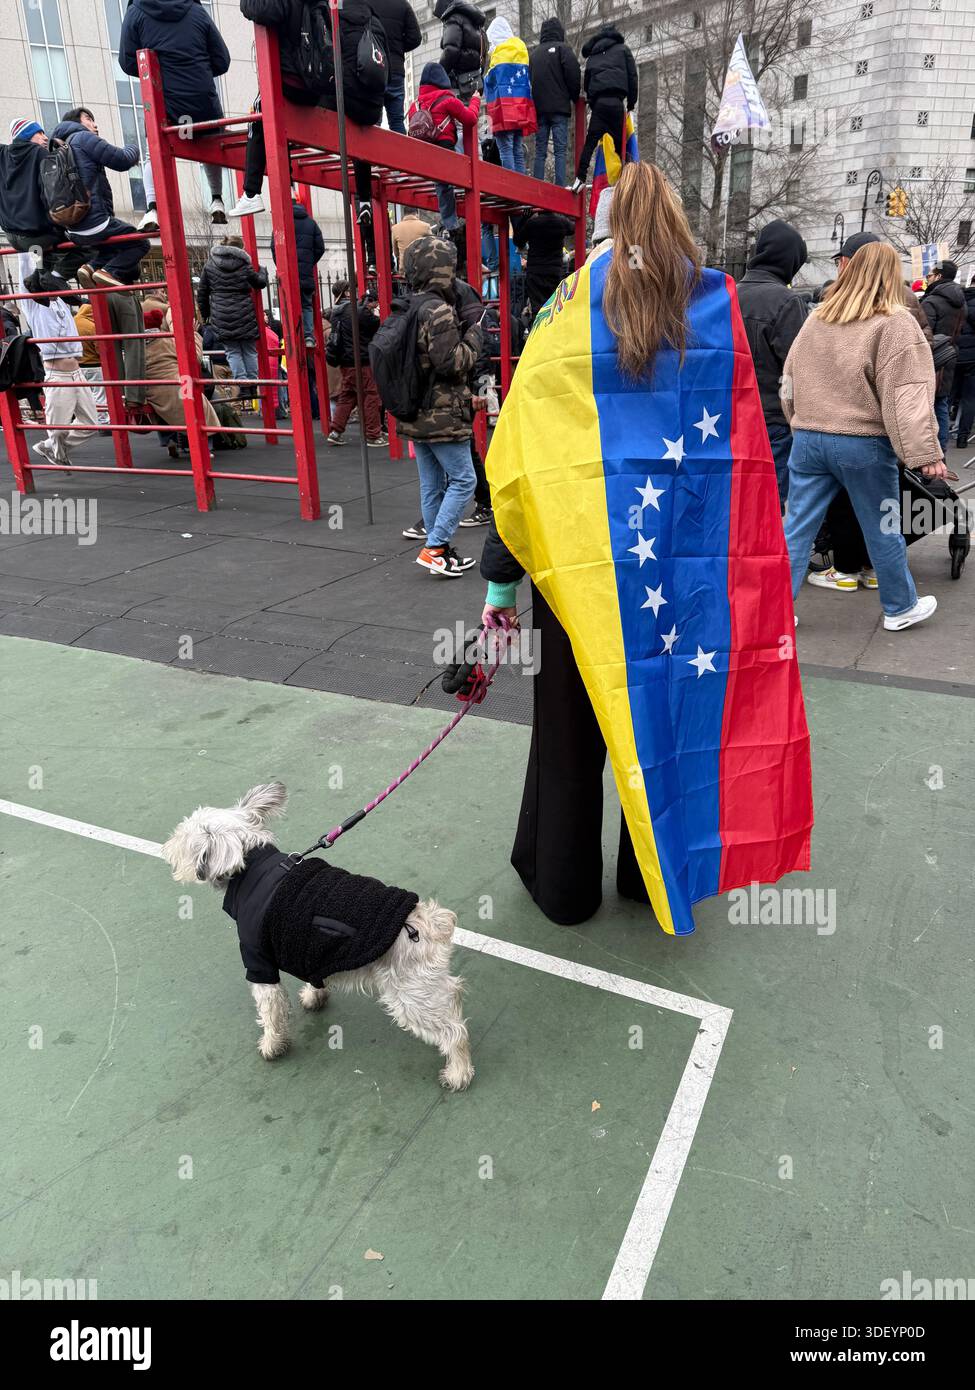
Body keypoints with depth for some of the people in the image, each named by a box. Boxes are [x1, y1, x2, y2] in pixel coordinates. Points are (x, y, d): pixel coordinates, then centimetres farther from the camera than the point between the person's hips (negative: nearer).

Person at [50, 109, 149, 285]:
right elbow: (123, 161, -6)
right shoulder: (83, 137, -2)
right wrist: (133, 149, 15)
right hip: (95, 224, -9)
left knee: (118, 247, 27)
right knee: (140, 243, 5)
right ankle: (110, 271, -16)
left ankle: (92, 266, 2)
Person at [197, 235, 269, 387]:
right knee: (249, 351, 9)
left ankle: (241, 382, -9)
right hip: (245, 316, -1)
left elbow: (202, 292, 9)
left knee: (232, 351, 3)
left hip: (222, 317, 1)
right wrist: (262, 270, 33)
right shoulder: (244, 264, 0)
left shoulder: (209, 265, 7)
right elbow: (260, 283, 12)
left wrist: (205, 314, 21)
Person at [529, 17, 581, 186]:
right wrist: (575, 98, 6)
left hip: (538, 107, 5)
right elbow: (573, 73, -7)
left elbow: (528, 77, 20)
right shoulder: (562, 48, 1)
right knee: (560, 149, -8)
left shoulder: (534, 53, 17)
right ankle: (560, 187, -18)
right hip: (559, 107, -5)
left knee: (540, 151, 5)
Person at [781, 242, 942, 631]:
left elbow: (789, 380, 17)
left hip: (808, 437, 4)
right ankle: (900, 608, 26)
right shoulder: (894, 323, -8)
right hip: (863, 443, -4)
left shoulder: (816, 318, 9)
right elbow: (907, 396, -15)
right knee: (883, 530, 10)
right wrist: (925, 452, -16)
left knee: (797, 529, 6)